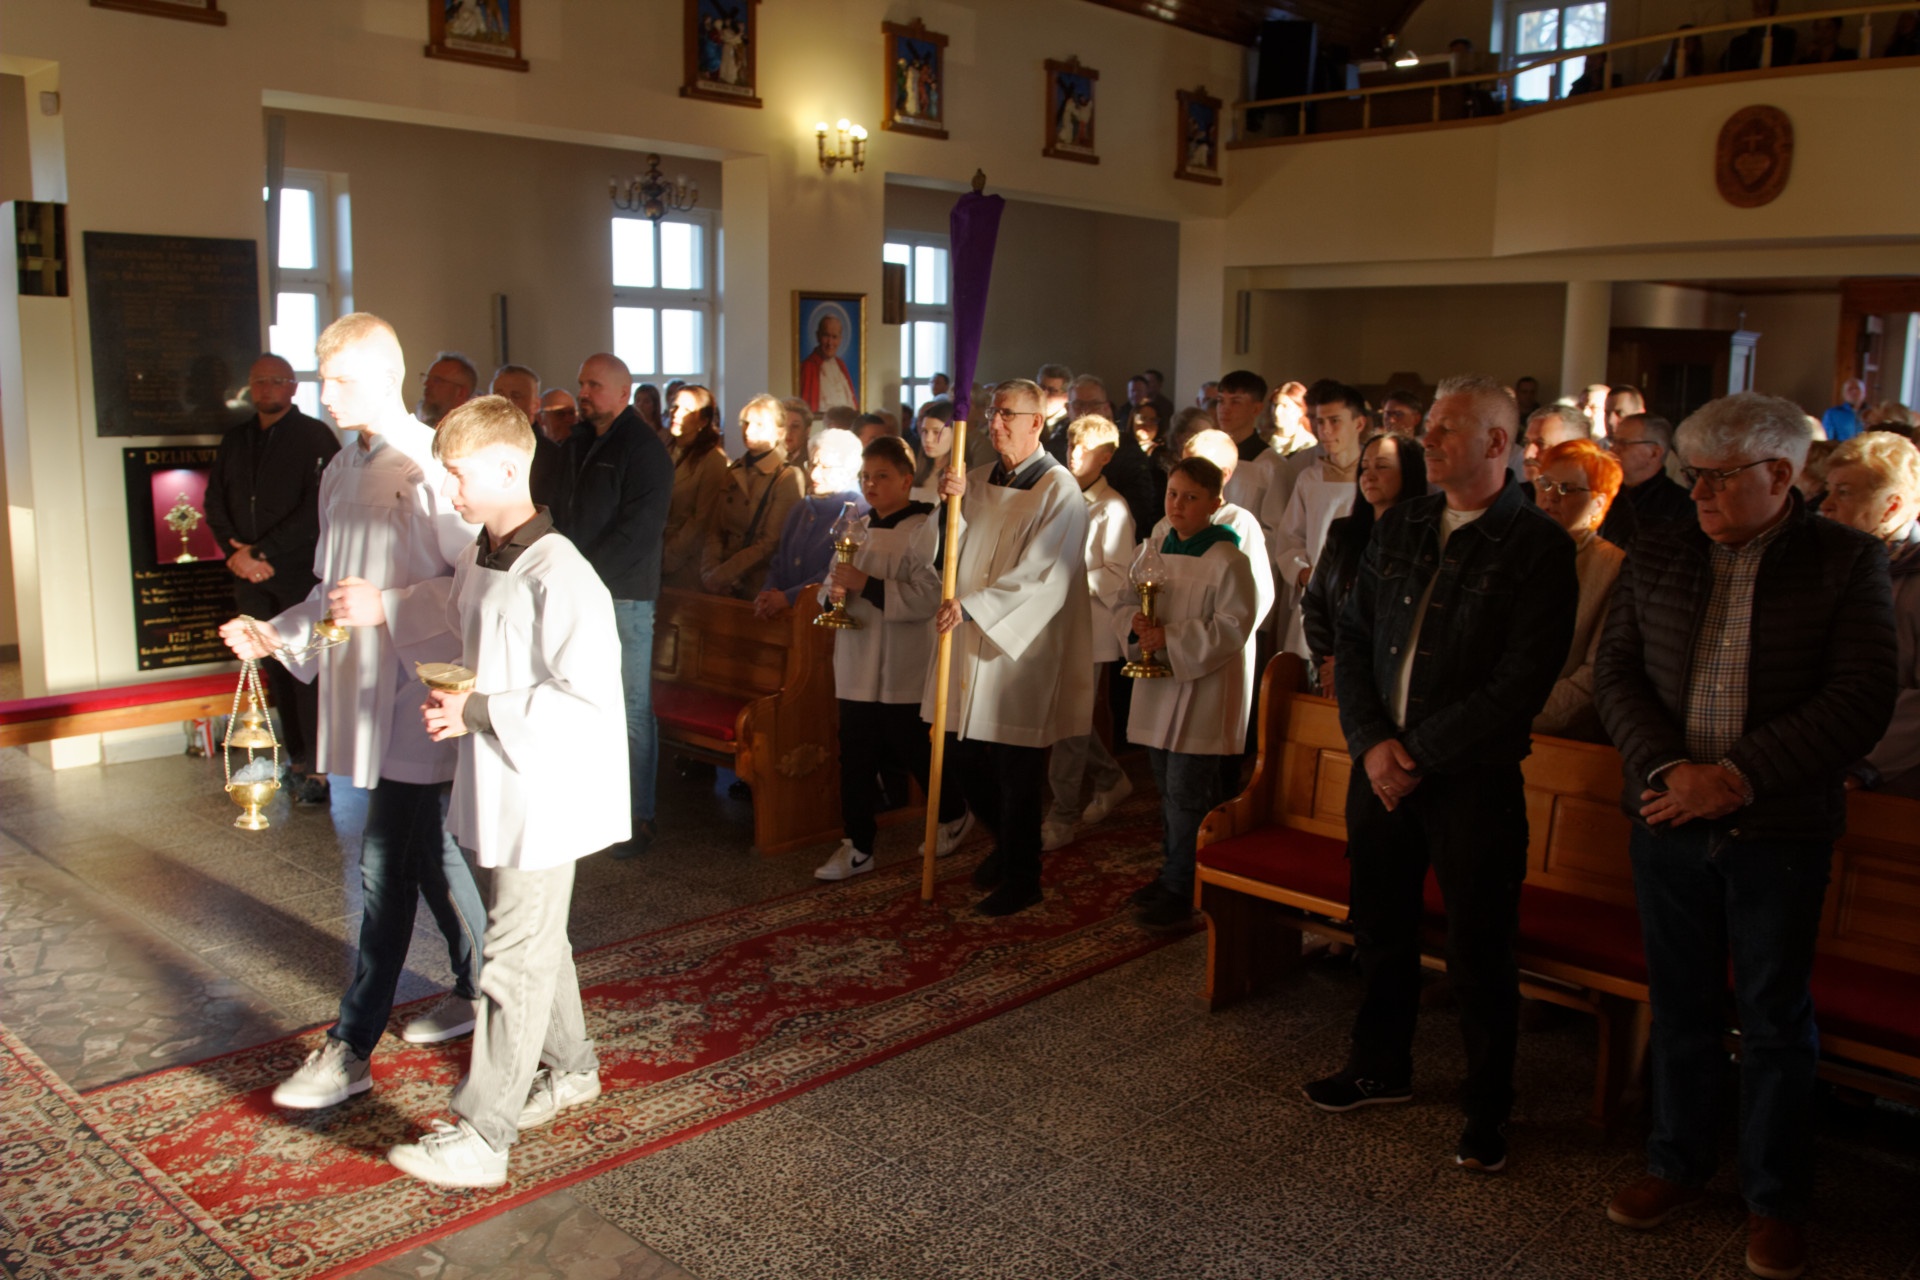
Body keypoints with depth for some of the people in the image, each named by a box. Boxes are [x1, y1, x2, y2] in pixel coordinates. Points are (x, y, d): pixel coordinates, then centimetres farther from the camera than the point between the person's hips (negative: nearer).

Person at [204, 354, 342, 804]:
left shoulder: (316, 437, -2)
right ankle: (297, 759, 11)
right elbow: (215, 502, 14)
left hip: (301, 572, -5)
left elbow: (315, 510, -11)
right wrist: (236, 553, -3)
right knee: (274, 668, 5)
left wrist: (261, 552, -12)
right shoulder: (235, 440, 17)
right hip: (250, 577, 5)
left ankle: (316, 768, -6)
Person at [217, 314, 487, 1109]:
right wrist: (278, 633, 9)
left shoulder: (431, 468, -14)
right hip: (362, 687, 9)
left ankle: (351, 1049, 7)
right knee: (426, 850, 18)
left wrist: (388, 605, -23)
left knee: (386, 869, -2)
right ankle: (479, 992, 33)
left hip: (414, 697, -9)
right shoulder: (342, 471, 15)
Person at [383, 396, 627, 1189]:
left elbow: (588, 700, -25)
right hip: (492, 788, 10)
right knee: (533, 941, 22)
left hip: (542, 796, -9)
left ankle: (479, 1138, 8)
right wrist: (449, 696, 6)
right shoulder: (475, 561, 8)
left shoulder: (560, 578, -22)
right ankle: (569, 1070, 40)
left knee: (516, 960, -1)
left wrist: (480, 713, -22)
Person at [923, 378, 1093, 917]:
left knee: (1015, 771, 2)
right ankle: (1006, 845, 37)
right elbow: (949, 551, 5)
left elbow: (1043, 580, -18)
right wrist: (950, 503, -12)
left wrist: (972, 606, -23)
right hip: (969, 641, 7)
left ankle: (1021, 877, 20)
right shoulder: (980, 480, 9)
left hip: (1020, 649, -6)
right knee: (961, 756, 13)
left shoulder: (1058, 490, -10)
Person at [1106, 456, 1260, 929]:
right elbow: (1117, 597, 11)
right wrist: (1134, 623, -12)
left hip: (1203, 691, -7)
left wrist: (1172, 639, -22)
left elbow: (1232, 625, -16)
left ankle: (1180, 890, 6)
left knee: (1187, 793, -3)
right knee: (1169, 790, 17)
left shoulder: (1228, 561, -12)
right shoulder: (1155, 550, 9)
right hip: (1158, 690, 7)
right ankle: (1174, 872, 30)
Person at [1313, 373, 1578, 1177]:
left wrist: (1420, 757, -15)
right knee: (1380, 929, 18)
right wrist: (1371, 741, -6)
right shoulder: (1397, 527, 8)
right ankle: (1381, 1066, 38)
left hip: (1472, 778, -5)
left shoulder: (1538, 546, -10)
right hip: (1381, 766, 6)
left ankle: (1488, 1110, 25)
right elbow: (1352, 638, 8)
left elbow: (1520, 683, -15)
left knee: (1478, 952, 5)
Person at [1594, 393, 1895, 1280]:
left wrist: (1739, 776, -20)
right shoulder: (1657, 556, 5)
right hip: (1669, 819, 3)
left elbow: (1861, 698, -12)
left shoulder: (1847, 562, -5)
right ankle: (1677, 1163, 32)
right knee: (1680, 1003, 15)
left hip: (1781, 830, -3)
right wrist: (1667, 768, -13)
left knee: (1775, 1018, 8)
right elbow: (1615, 672, 2)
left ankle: (1775, 1198, 25)